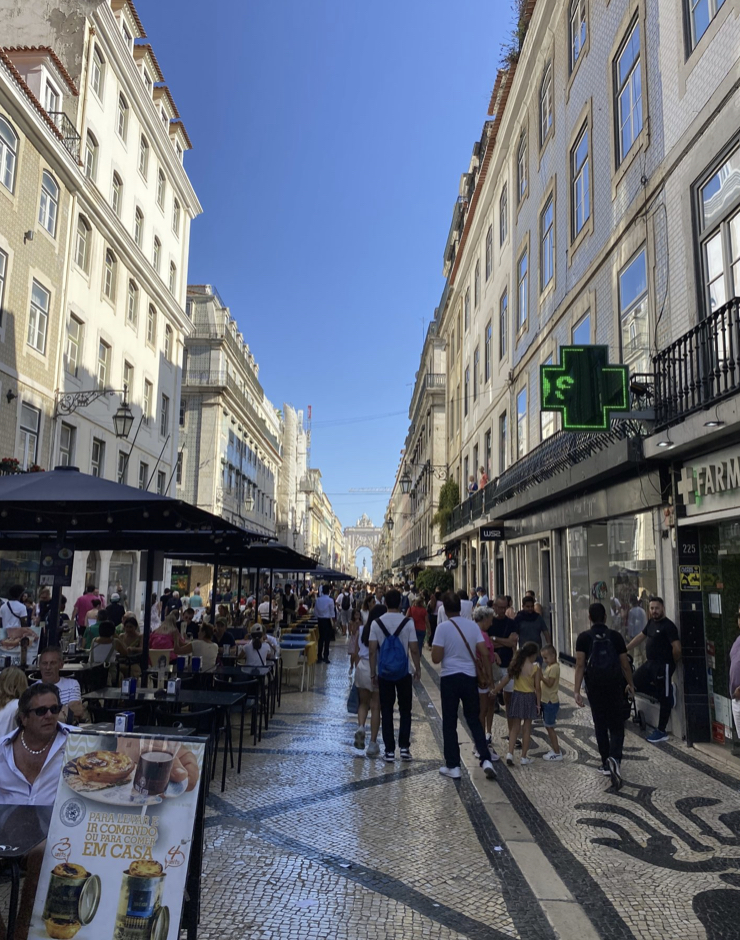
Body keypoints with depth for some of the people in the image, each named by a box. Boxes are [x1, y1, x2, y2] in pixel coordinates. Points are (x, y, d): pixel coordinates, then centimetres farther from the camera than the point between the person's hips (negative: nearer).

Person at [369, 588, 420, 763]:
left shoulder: (376, 623, -5)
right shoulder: (408, 622, -9)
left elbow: (372, 650, -6)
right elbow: (414, 649, -8)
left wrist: (373, 672, 3)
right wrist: (418, 668, 4)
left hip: (384, 673, 1)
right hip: (403, 672, -1)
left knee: (386, 711, 8)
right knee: (405, 710, 13)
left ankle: (389, 751, 9)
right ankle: (404, 747, 8)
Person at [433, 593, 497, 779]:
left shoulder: (443, 627, -11)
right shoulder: (473, 625, 0)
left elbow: (436, 658, -13)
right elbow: (484, 654, -1)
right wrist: (488, 677, 8)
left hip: (449, 678, -3)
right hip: (469, 678, 3)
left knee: (449, 724, 8)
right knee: (474, 720, 15)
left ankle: (453, 766, 12)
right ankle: (486, 760, 4)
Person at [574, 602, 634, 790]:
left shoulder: (584, 637, -5)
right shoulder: (615, 636, -1)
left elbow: (580, 665, -11)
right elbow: (625, 663, 3)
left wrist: (577, 691, -10)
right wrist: (630, 684, 19)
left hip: (594, 687, 0)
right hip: (615, 686, 0)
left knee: (600, 726, 14)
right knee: (616, 726, 6)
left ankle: (606, 764, 21)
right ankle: (615, 758, -17)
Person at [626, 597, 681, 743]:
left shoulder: (668, 626, -17)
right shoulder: (651, 622, 10)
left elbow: (677, 648, -20)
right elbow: (641, 637, 22)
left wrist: (672, 663, -5)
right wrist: (625, 649, 21)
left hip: (663, 666, -9)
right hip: (650, 663, 9)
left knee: (664, 699, 1)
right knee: (635, 683, 14)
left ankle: (661, 732, 11)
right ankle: (666, 693, 21)